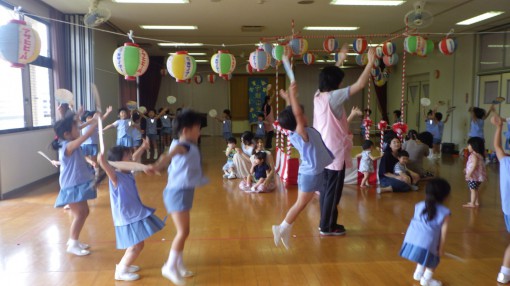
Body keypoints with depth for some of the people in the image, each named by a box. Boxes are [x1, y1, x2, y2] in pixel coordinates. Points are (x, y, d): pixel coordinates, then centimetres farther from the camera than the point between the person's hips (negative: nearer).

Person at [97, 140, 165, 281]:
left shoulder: (127, 173, 3)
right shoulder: (116, 177, -21)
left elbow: (135, 159, 23)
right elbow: (101, 161, -39)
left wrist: (142, 147, 21)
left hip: (135, 215, 9)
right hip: (127, 218, -9)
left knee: (136, 245, 20)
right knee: (137, 246, -6)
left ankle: (123, 264, 38)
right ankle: (121, 271, 10)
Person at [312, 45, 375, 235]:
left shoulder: (318, 95, 5)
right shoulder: (334, 96, -17)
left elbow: (329, 77, 25)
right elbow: (360, 85, -22)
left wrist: (340, 60, 32)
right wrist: (370, 62, -12)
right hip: (335, 151, -8)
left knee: (325, 188, 15)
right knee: (333, 190, 1)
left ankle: (326, 223, 24)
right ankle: (327, 227, 9)